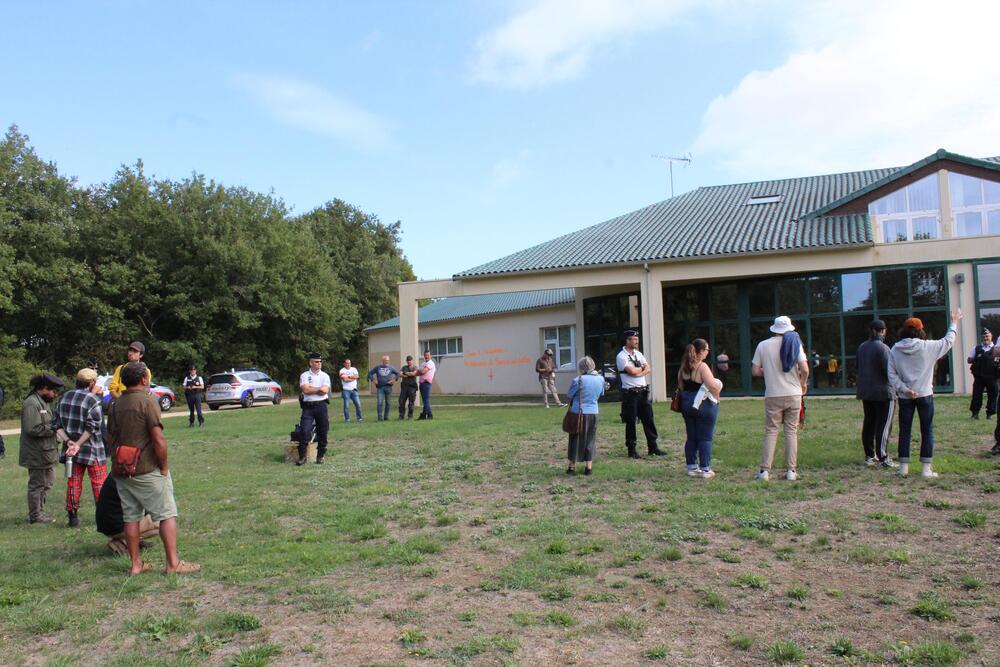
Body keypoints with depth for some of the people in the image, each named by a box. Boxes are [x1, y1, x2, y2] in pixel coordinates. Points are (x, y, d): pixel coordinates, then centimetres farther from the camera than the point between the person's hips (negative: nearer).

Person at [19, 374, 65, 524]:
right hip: (37, 454, -10)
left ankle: (39, 511, 29)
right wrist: (53, 428, -18)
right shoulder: (31, 404, -18)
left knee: (48, 483, 18)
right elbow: (33, 429, -26)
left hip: (46, 452, 10)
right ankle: (35, 516, 13)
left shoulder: (44, 402, 14)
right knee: (37, 485, 2)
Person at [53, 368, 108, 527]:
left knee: (73, 482, 13)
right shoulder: (93, 400, -15)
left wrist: (68, 441, -4)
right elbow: (93, 427, -22)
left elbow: (56, 423, 6)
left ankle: (72, 516, 17)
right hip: (92, 449, -6)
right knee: (99, 484, 3)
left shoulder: (65, 397, 7)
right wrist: (79, 444, -15)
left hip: (72, 450, 6)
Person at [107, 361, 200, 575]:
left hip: (121, 472, 7)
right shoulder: (147, 401, -13)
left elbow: (111, 439, 15)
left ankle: (135, 564, 19)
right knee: (167, 514, 1)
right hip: (147, 471, -7)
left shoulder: (116, 405, 9)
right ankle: (173, 563, 0)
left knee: (131, 517, 13)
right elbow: (158, 440, -18)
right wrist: (164, 467, -8)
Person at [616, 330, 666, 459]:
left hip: (643, 391, 6)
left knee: (648, 419, 7)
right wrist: (642, 367, -1)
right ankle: (631, 450, 11)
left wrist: (639, 372, -13)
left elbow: (648, 369, 6)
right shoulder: (621, 356, -10)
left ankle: (653, 447, 14)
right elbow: (632, 371, -20)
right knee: (631, 422, 2)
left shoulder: (638, 354, 13)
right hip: (630, 393, -6)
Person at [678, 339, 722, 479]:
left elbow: (681, 386, 12)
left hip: (687, 404, 7)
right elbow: (713, 386, -24)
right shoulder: (702, 367, -18)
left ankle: (692, 467, 17)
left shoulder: (683, 367, 5)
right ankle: (705, 469, 4)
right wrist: (716, 398, -8)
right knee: (705, 438, 1)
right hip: (703, 405, -7)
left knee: (691, 437, 12)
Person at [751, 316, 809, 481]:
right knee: (791, 431, 7)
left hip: (772, 396, 0)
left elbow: (755, 371, -2)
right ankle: (791, 471, 8)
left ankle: (764, 470, 0)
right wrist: (803, 383, 8)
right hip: (793, 394, 0)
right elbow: (805, 370, -11)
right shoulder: (794, 343, -2)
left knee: (770, 431, 4)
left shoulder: (763, 345, -1)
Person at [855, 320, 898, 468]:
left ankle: (869, 456, 18)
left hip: (866, 392, 7)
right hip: (883, 392, -7)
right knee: (884, 425, -4)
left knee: (869, 424, 13)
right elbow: (889, 371, -17)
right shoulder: (882, 348, -14)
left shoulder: (861, 347, 8)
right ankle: (883, 458, -5)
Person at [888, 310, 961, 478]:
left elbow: (892, 375, -7)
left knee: (904, 431, 9)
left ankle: (904, 467, 11)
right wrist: (954, 322, 20)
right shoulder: (927, 347, -8)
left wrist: (904, 389, -7)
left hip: (905, 397, 2)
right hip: (925, 395, -2)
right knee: (927, 432, 6)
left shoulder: (894, 350, -4)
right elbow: (948, 341, 9)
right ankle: (926, 469, 6)